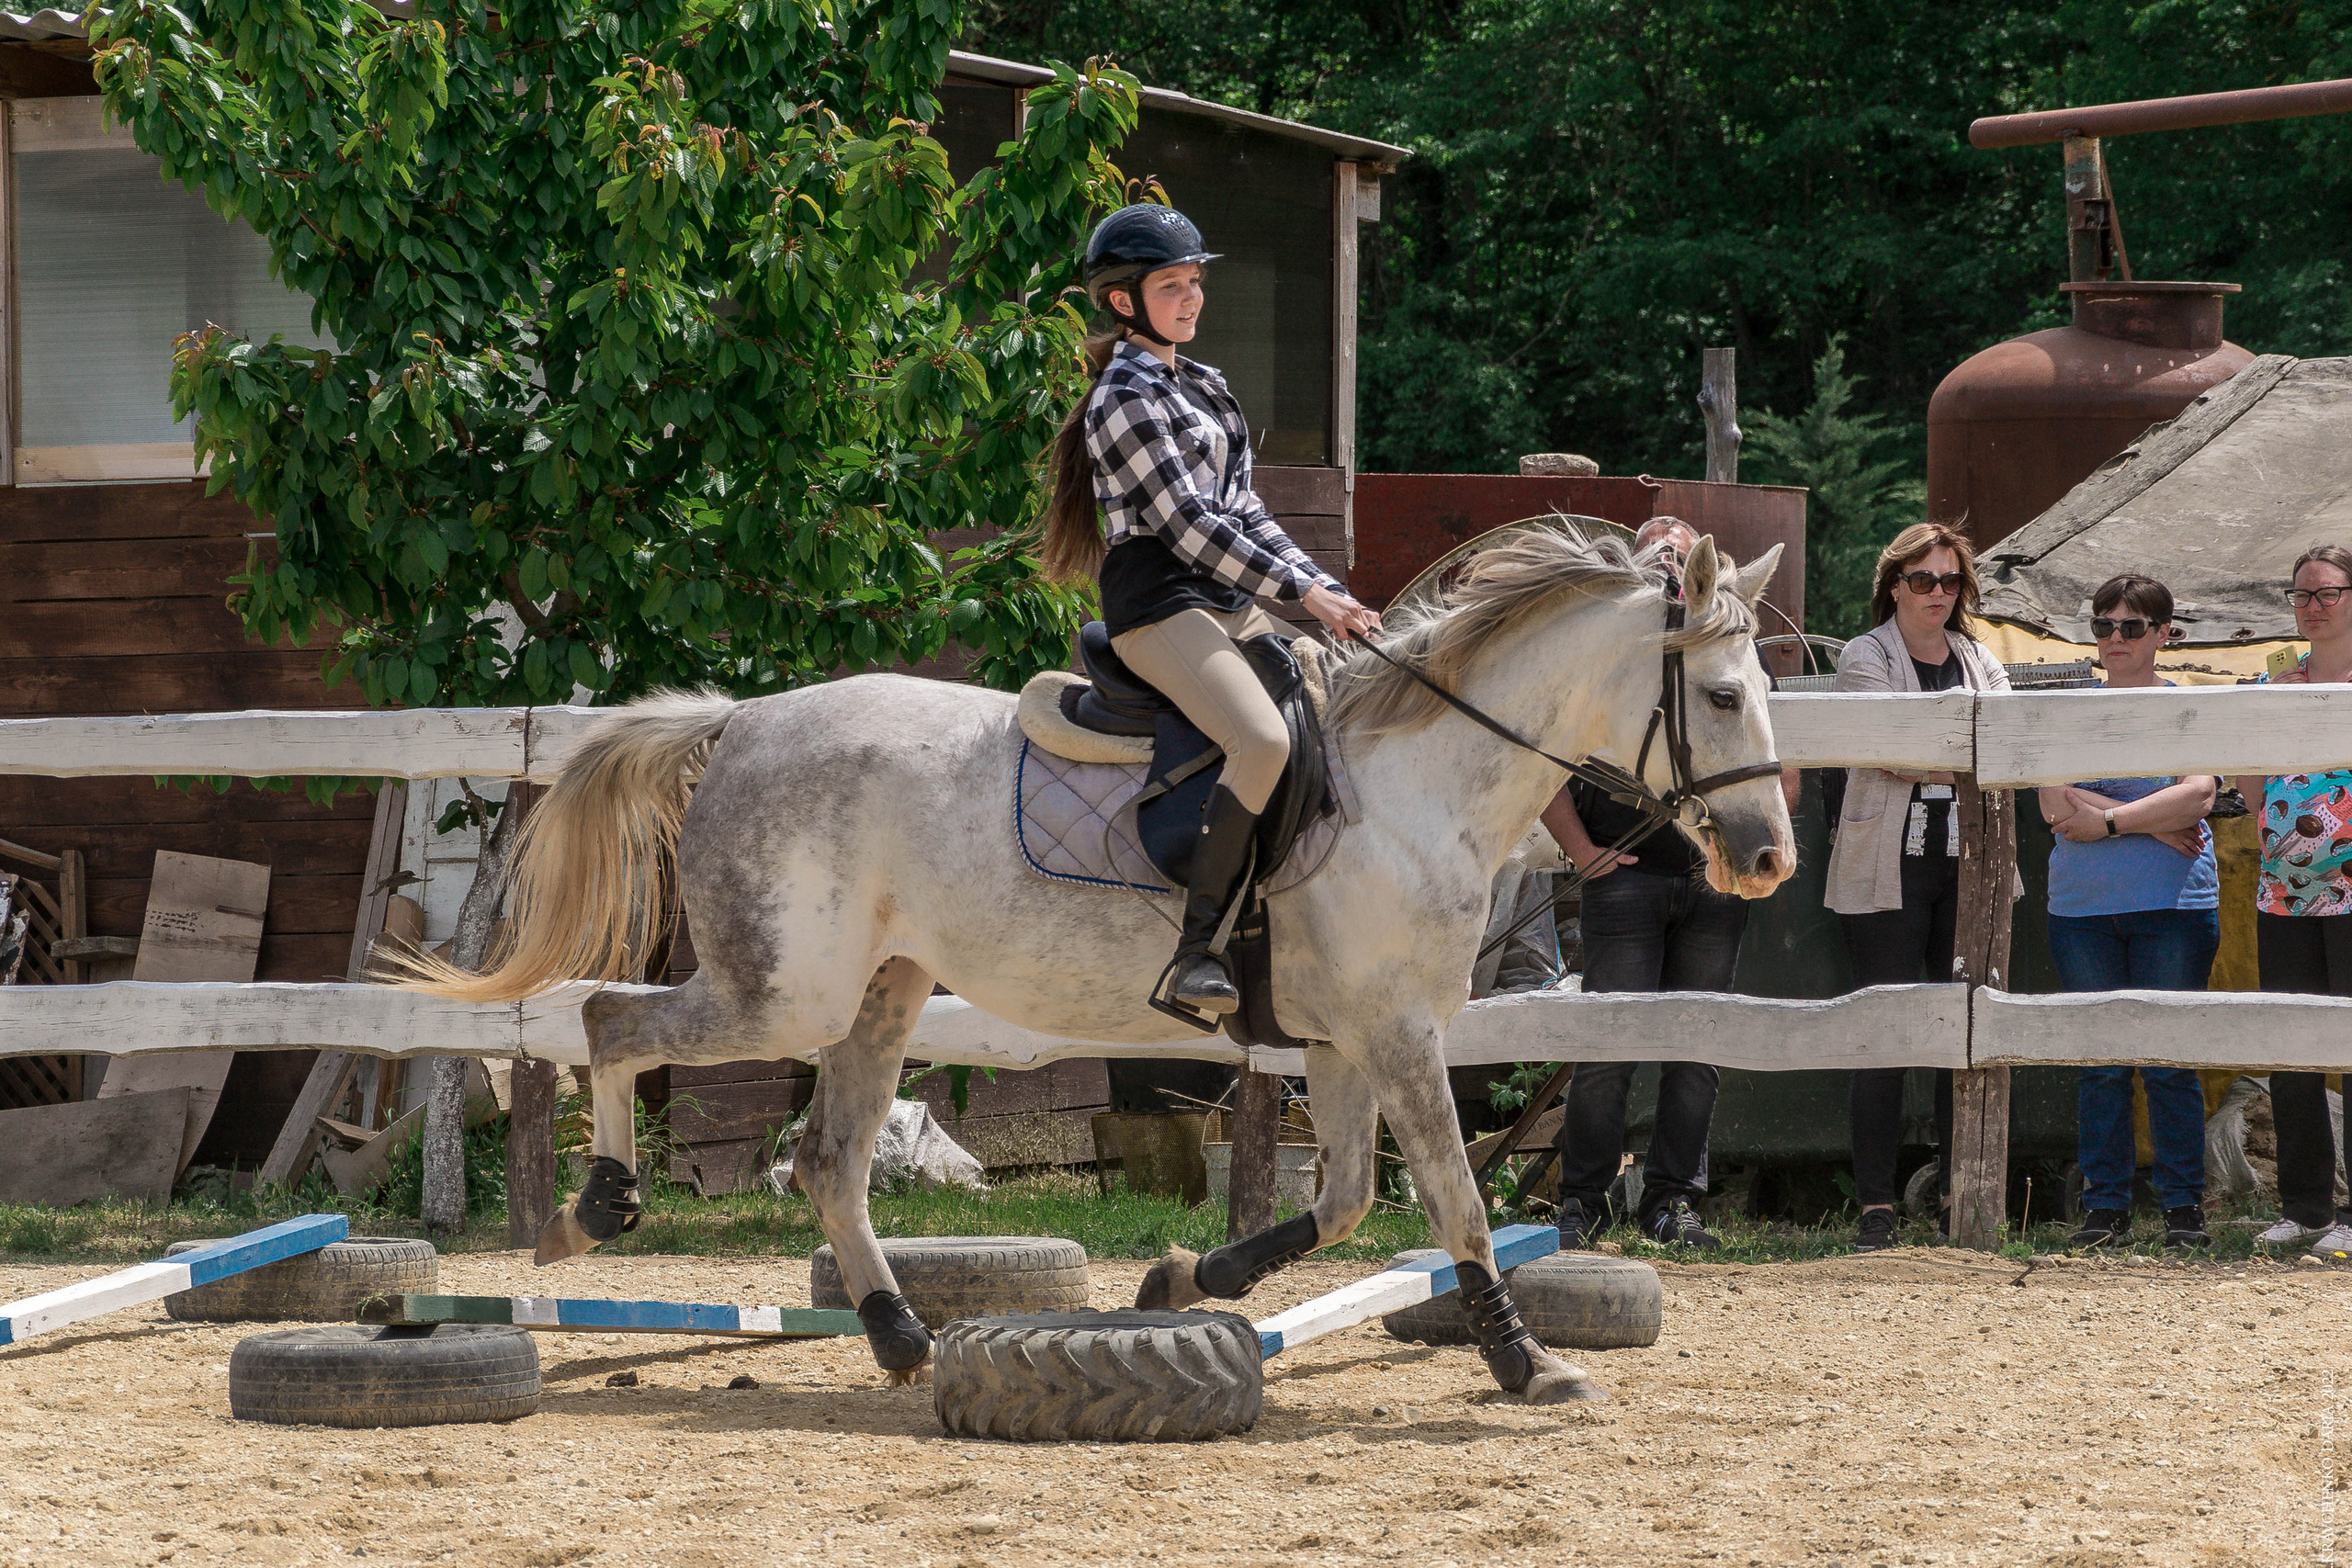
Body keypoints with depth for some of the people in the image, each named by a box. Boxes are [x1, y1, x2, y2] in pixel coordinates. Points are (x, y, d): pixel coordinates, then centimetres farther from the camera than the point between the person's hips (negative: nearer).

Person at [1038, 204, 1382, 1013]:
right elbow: (1189, 524, -14)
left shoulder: (1205, 387, 21)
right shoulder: (1126, 396, -7)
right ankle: (1197, 944, -30)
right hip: (1160, 605, -10)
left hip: (1231, 603, 10)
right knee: (1264, 739, -32)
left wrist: (1329, 591, 6)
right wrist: (1304, 592, -17)